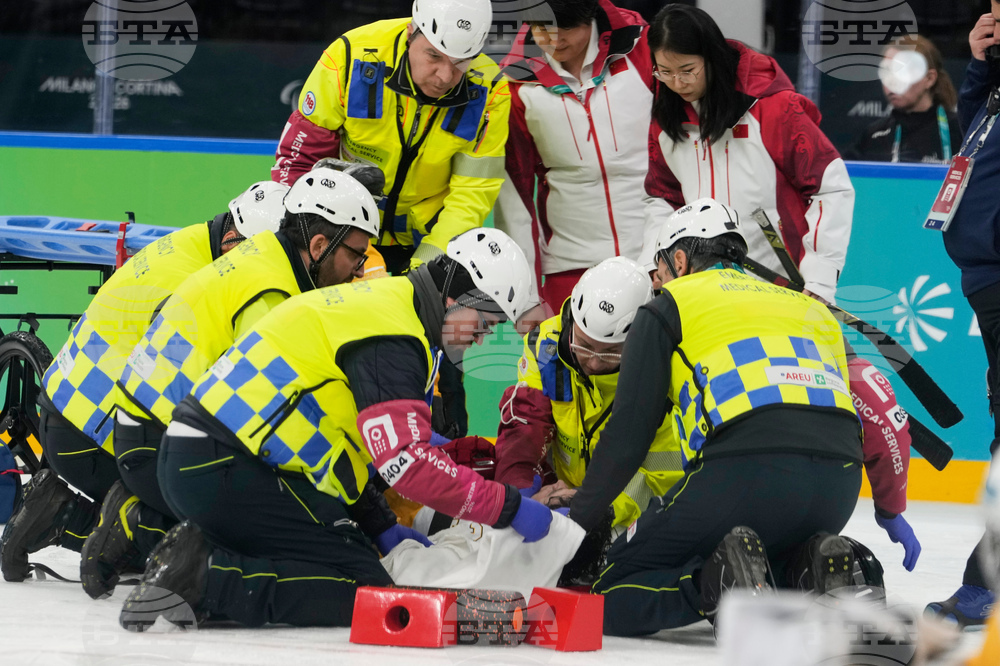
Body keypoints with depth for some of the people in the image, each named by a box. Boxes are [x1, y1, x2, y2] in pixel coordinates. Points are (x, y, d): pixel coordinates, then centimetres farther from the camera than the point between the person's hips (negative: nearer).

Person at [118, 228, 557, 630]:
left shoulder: (375, 301, 21)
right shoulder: (390, 338, -12)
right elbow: (407, 462, -20)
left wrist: (379, 526, 19)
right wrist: (508, 507, -12)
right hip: (225, 474, -10)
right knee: (365, 592, -12)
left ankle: (197, 554, 1)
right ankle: (204, 577, -19)